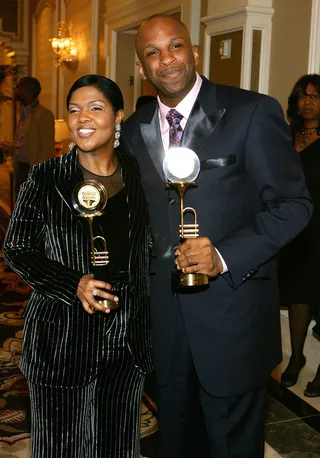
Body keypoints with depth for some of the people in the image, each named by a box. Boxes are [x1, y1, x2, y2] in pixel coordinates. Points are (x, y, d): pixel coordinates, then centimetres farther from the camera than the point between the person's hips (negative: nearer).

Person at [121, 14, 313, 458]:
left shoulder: (253, 113, -9)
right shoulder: (133, 129, 6)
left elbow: (294, 203, -10)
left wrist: (224, 257, -21)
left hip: (232, 311, -4)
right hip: (164, 317, 5)